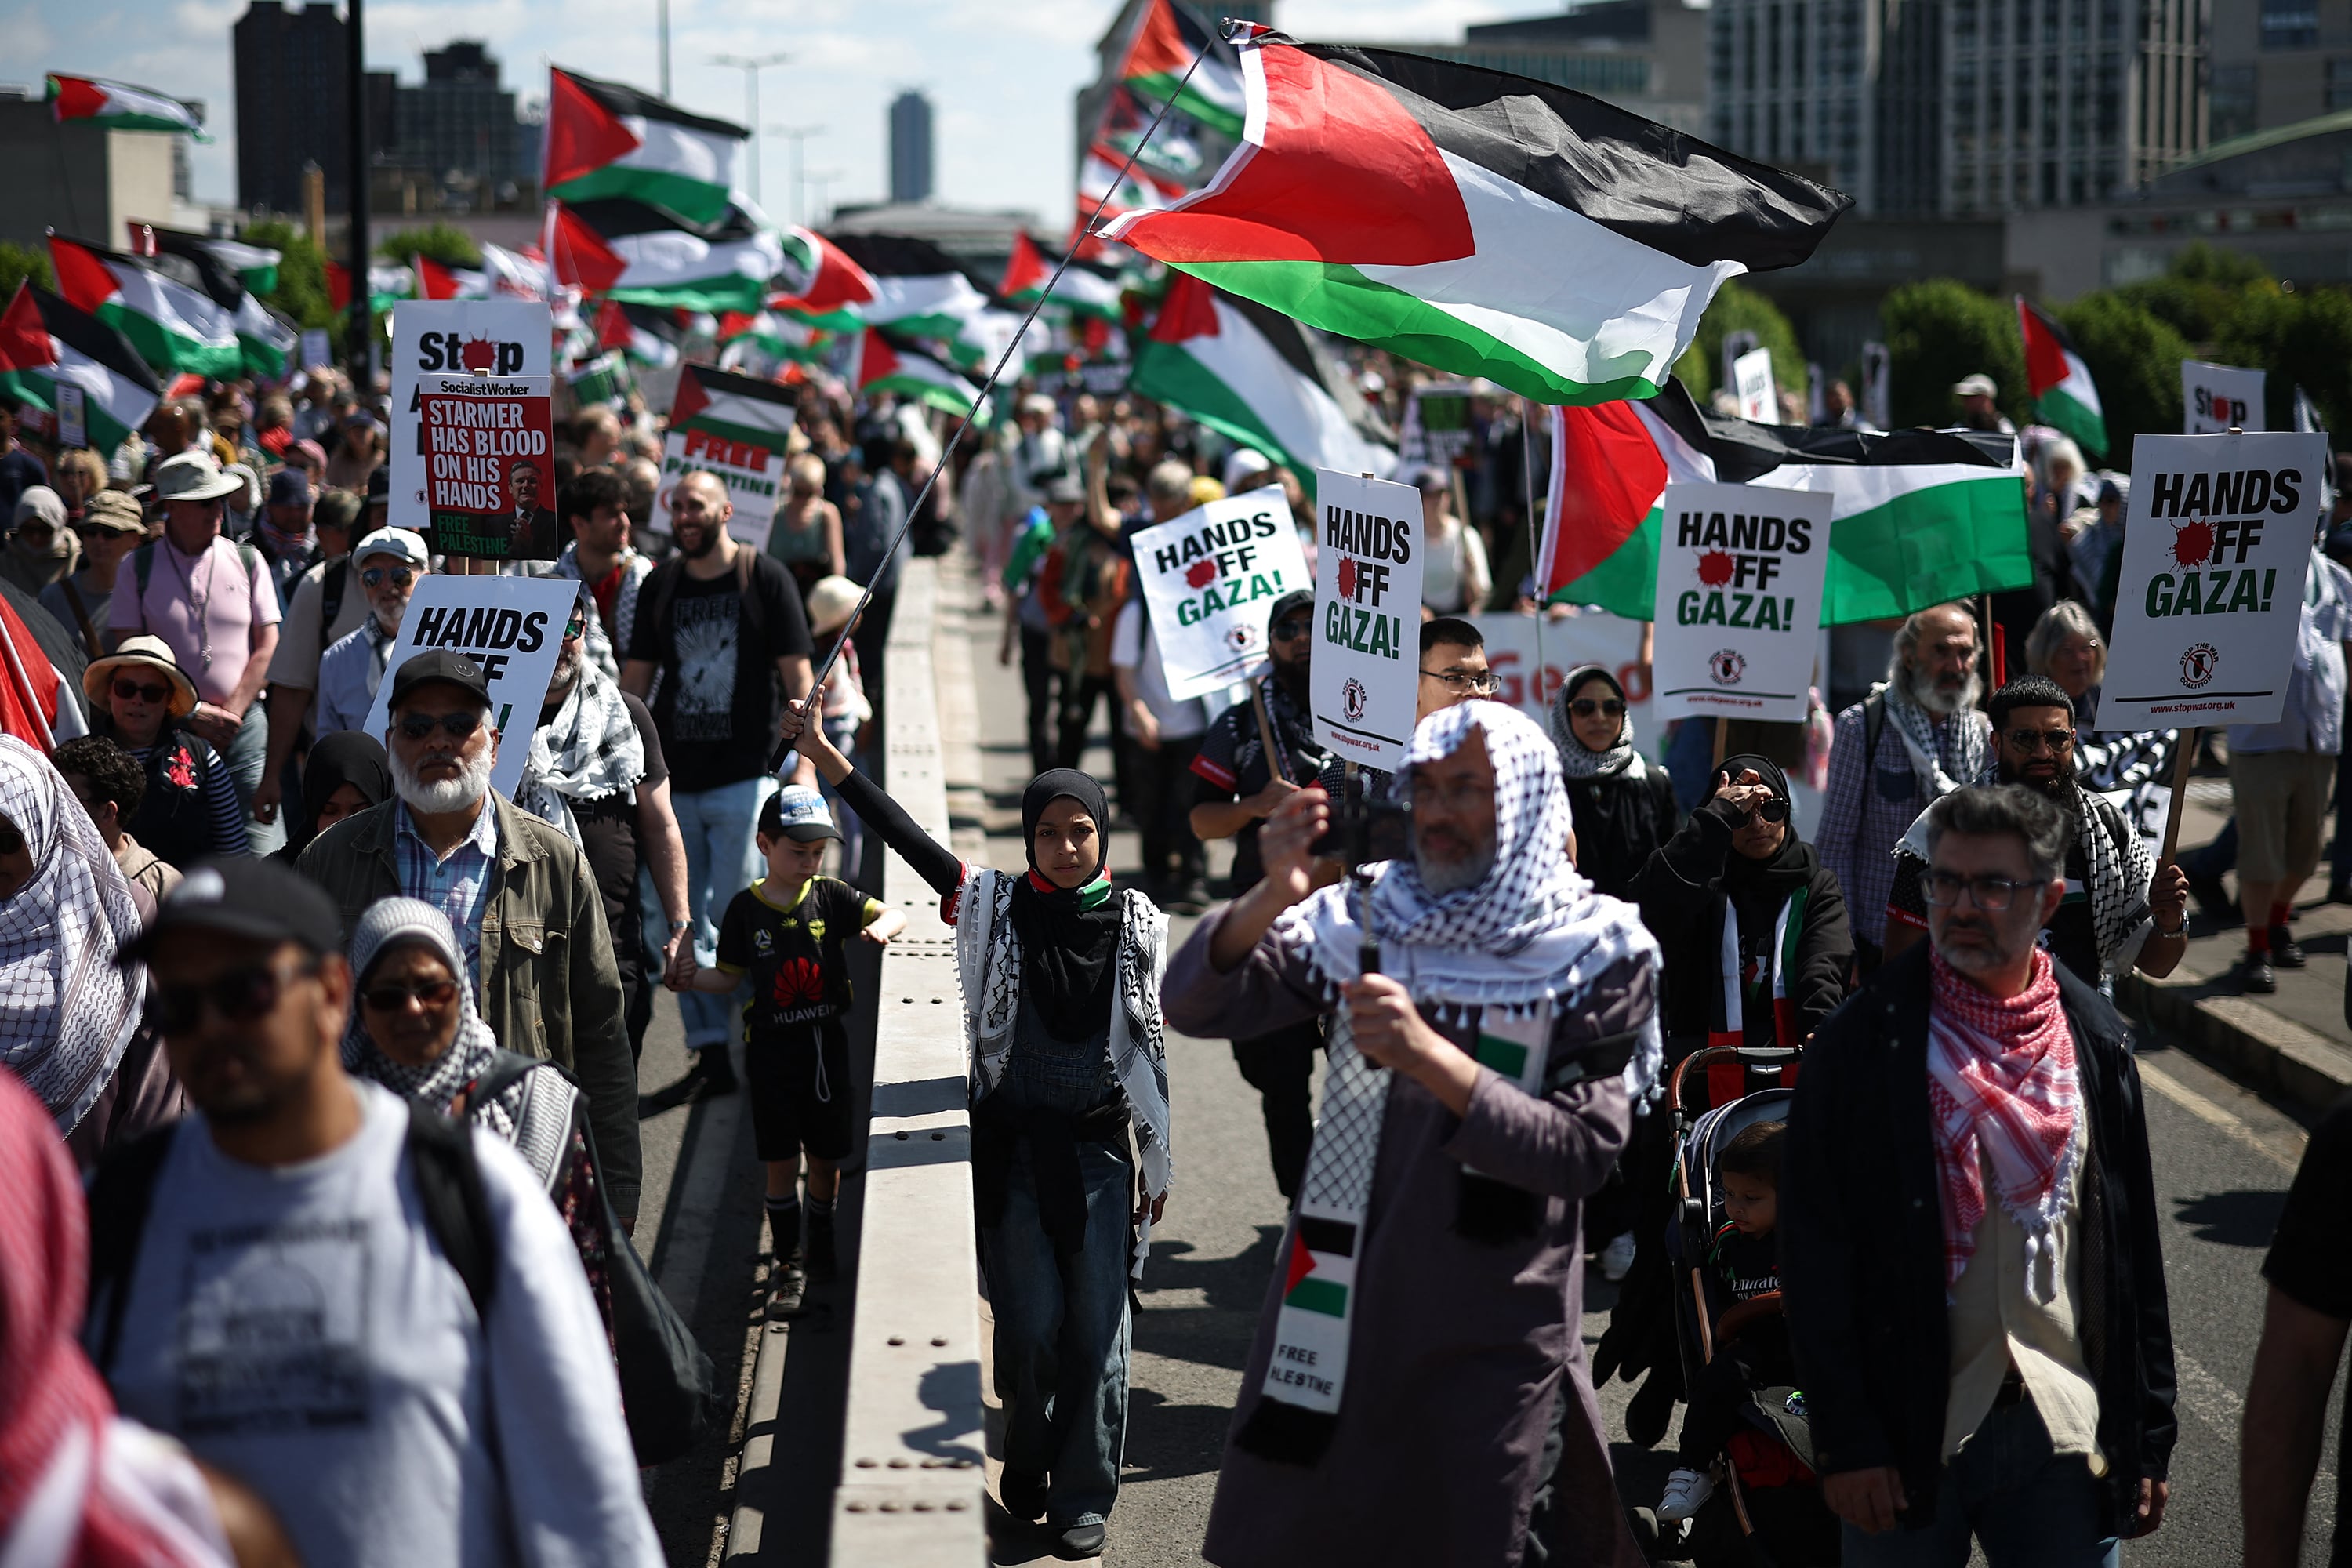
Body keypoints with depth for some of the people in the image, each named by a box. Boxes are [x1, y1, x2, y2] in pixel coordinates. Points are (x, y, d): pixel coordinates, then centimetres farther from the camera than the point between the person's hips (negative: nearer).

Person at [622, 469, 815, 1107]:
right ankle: (710, 1056, 14)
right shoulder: (661, 585, 10)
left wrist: (805, 764, -12)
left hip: (744, 775, -5)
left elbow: (797, 677, -4)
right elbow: (634, 679, 13)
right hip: (674, 779, 5)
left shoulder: (765, 578, -2)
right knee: (685, 927, 6)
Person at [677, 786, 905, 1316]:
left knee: (826, 1155, 10)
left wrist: (882, 926, -29)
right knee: (782, 1161, 2)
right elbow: (730, 979, 3)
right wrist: (689, 975, -16)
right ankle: (788, 1261, 14)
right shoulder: (747, 908, -3)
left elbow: (893, 915, -6)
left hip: (826, 1043, 1)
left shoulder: (830, 896, -2)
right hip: (771, 1049, -1)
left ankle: (821, 1243, 32)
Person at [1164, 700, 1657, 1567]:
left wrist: (1430, 1055, -27)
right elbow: (1193, 1004, -6)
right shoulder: (1362, 920, 2)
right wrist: (1272, 898, -24)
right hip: (1340, 1305, 3)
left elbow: (1581, 1154, -16)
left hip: (1489, 1335, -3)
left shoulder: (1596, 958, -6)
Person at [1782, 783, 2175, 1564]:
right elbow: (1814, 1255, -7)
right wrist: (1845, 1441, -11)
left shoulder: (2096, 1044, 6)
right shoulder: (1862, 1043, -6)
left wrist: (2150, 1437, 8)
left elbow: (2135, 1246, 10)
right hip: (1908, 1433, -2)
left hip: (2065, 1432, 3)